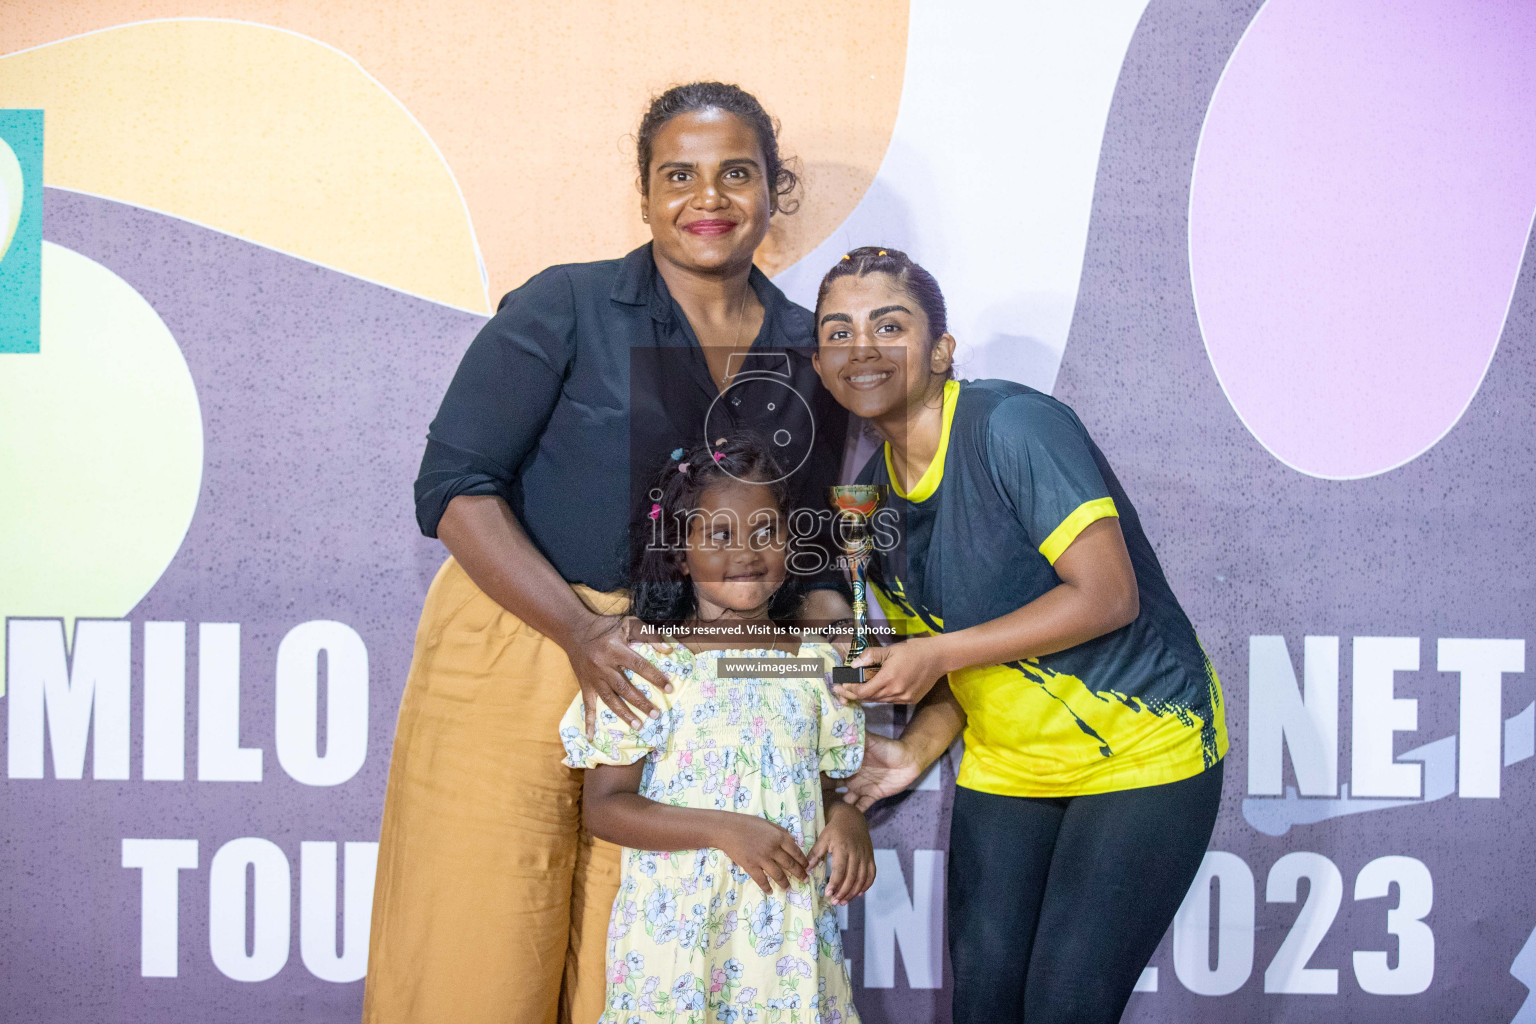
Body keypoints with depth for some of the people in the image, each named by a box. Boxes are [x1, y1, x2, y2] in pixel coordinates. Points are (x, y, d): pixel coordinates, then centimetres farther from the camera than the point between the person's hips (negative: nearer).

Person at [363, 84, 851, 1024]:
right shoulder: (567, 310, -5)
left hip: (684, 689, 3)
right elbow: (455, 487, -10)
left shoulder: (808, 356, 7)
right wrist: (579, 629, -22)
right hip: (515, 654, -3)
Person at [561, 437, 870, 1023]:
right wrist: (725, 829, -18)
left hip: (792, 927, 3)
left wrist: (846, 818, -7)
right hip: (678, 928, -3)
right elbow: (603, 806, -9)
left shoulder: (817, 665, 7)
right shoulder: (651, 665, -6)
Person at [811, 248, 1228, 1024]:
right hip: (1007, 766, 6)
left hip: (1140, 749, -6)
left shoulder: (1014, 424, -19)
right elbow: (956, 655, 10)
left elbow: (1108, 596, -23)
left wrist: (940, 653, -22)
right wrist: (915, 752, -8)